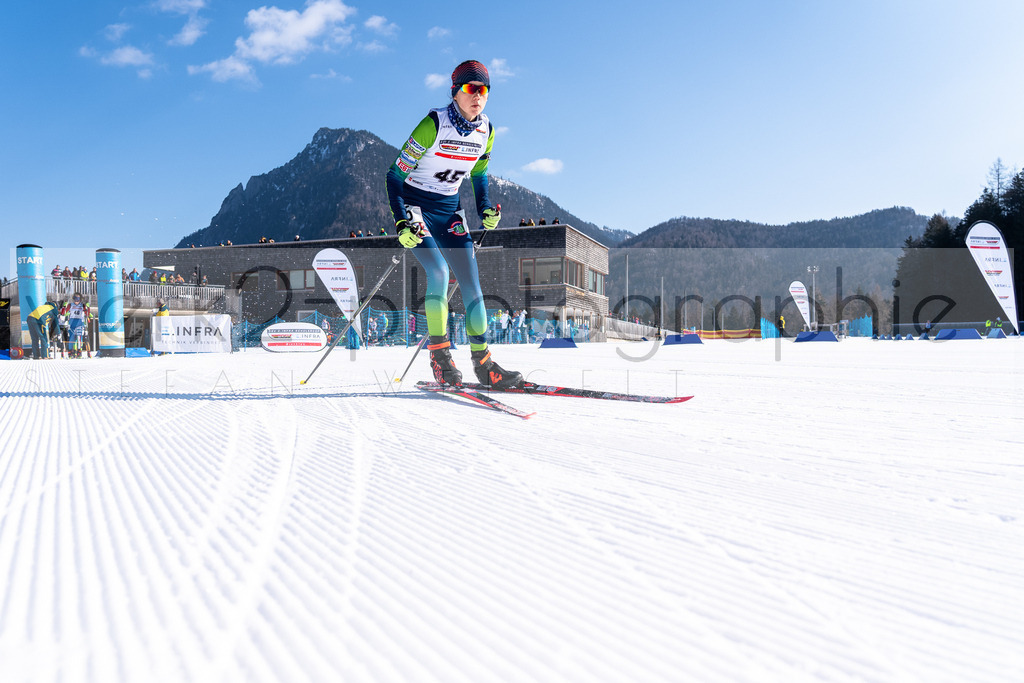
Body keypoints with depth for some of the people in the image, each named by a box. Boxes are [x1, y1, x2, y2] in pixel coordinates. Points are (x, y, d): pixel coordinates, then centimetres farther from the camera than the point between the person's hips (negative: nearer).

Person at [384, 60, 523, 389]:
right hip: (414, 205, -5)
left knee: (471, 282, -4)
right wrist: (401, 222, -25)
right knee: (439, 271, -25)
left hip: (449, 209, 6)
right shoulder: (433, 124, -17)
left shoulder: (486, 131, 1)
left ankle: (483, 363, 2)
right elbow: (396, 174, -15)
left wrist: (485, 208, 1)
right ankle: (439, 355, -13)